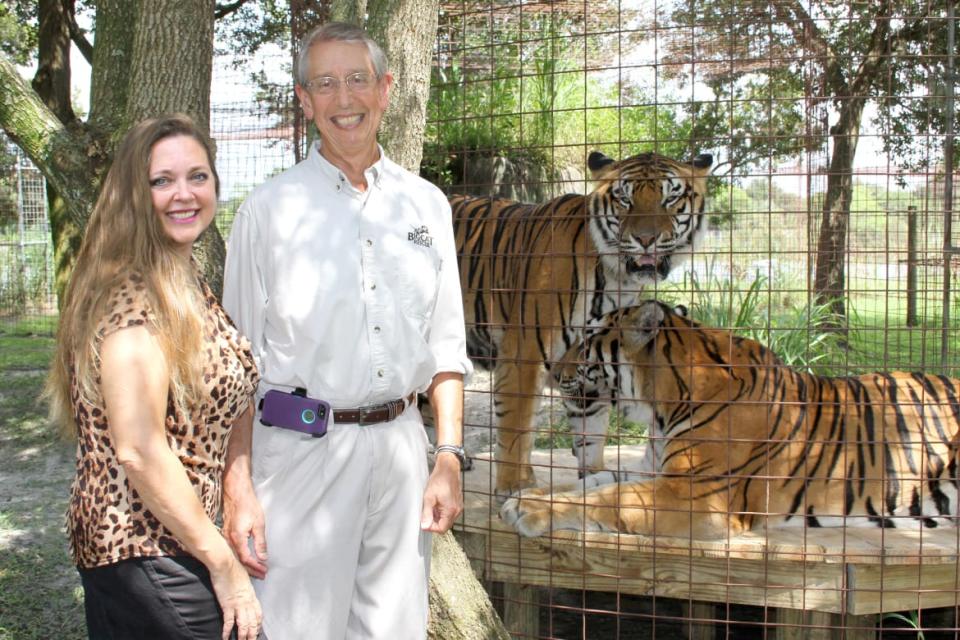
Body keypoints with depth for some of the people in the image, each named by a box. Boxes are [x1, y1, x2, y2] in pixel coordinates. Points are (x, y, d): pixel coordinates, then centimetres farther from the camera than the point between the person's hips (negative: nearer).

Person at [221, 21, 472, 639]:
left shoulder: (426, 204, 9)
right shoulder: (269, 210, 0)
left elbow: (445, 348, 12)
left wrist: (449, 459, 4)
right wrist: (237, 487, -8)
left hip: (400, 446, 3)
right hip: (299, 449, -3)